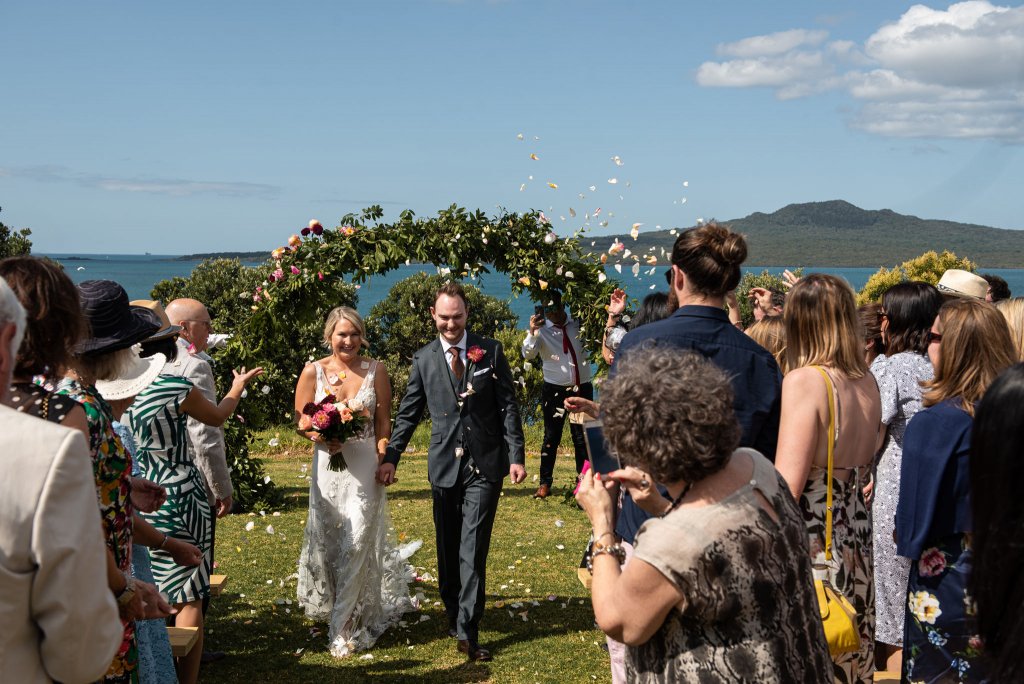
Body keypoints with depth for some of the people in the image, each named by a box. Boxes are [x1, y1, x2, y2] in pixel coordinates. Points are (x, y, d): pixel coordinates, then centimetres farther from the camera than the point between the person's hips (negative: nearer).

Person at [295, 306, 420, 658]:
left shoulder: (375, 370, 1)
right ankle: (338, 611, 34)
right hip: (328, 466, 1)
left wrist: (383, 461, -7)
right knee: (326, 541, 9)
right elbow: (299, 421, 3)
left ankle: (344, 627, 7)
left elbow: (383, 423, 4)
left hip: (365, 467, -1)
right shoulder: (313, 371, 1)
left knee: (358, 543, -5)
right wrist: (322, 437, -16)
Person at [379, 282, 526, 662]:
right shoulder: (423, 359, 5)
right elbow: (408, 414, 8)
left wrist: (516, 456, -7)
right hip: (444, 465, 2)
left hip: (485, 464, -2)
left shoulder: (491, 352, 0)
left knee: (473, 549, -4)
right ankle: (453, 611, 32)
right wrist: (391, 457, 0)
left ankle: (466, 631, 0)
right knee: (448, 549, 13)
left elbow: (508, 407, 0)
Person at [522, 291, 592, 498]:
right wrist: (532, 332, -32)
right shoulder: (541, 329, -5)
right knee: (551, 436, 2)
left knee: (582, 437, 8)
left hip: (582, 388, 2)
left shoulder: (579, 323, 2)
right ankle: (545, 483, 9)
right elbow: (528, 354, -17)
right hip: (554, 390, -2)